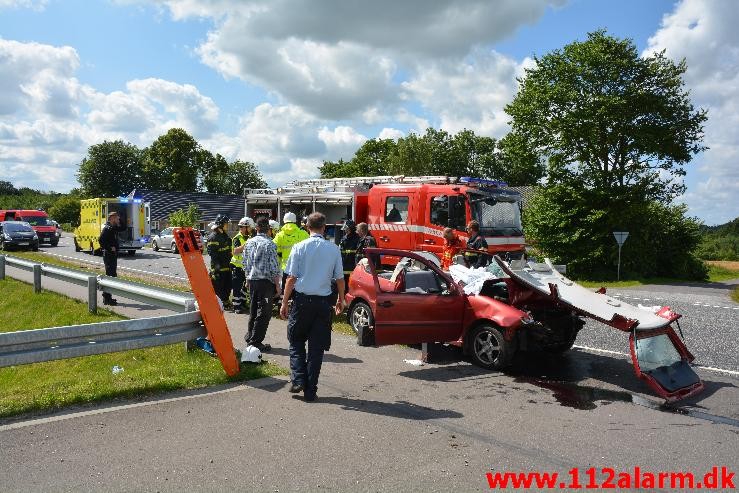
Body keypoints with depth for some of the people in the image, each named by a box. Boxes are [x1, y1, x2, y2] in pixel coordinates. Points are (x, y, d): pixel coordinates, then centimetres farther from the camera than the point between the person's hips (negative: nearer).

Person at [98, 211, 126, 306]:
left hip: (113, 254, 10)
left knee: (111, 275, 16)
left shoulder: (114, 228, 13)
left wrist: (119, 221, 11)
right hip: (109, 254, -10)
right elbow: (101, 240, -23)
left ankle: (106, 297, 24)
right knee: (111, 275, -10)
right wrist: (110, 248, -21)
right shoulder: (107, 228, -14)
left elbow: (123, 228, 26)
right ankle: (107, 298, -8)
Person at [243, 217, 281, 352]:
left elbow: (245, 265, 12)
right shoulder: (270, 244, -12)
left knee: (253, 310, 17)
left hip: (252, 280, 6)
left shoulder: (249, 242, 6)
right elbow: (274, 268, -13)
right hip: (266, 281, -6)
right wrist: (277, 285, -5)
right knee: (264, 313, 1)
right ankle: (255, 341, 2)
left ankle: (250, 338, 26)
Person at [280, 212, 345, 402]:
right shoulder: (334, 249, 0)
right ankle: (310, 391, 12)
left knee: (296, 342, 17)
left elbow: (292, 278, -6)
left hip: (302, 300, -1)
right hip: (323, 301, 1)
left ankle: (298, 380, 5)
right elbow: (340, 279, 5)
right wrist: (340, 300, 20)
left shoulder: (299, 247, -4)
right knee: (317, 347, 8)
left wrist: (284, 303, 1)